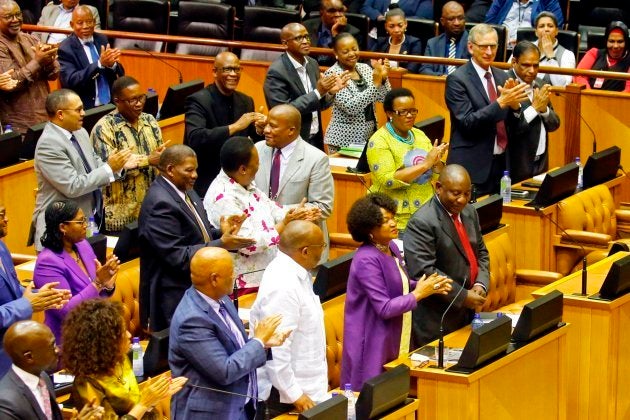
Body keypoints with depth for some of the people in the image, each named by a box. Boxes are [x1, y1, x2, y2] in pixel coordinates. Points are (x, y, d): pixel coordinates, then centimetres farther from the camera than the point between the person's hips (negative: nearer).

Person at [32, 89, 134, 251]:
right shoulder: (48, 144, -20)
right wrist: (109, 168, -19)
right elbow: (72, 186, -23)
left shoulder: (80, 133, 8)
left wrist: (118, 165, -2)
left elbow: (94, 165, 18)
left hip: (90, 219, 8)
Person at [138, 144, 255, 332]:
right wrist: (222, 244, -23)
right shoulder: (161, 204, -20)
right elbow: (178, 257, -23)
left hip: (198, 287, 9)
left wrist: (222, 232, -3)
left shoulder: (185, 191, 9)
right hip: (176, 297, -9)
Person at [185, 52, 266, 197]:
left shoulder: (246, 101, 6)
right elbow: (195, 139, -27)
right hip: (205, 183, -5)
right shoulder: (198, 100, -12)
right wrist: (234, 127, -30)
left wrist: (259, 130, -12)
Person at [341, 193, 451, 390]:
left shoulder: (391, 248, 5)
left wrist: (430, 286, 2)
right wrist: (419, 294, -16)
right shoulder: (367, 260, -22)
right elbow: (384, 308, -23)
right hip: (374, 343, -9)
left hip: (396, 339, 9)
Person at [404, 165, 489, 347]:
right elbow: (423, 271, -24)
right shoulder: (422, 223, -18)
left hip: (466, 312, 8)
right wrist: (462, 296, -22)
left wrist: (480, 284, -3)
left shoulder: (469, 212, 9)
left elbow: (481, 253, 17)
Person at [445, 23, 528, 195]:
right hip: (473, 167, -6)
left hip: (502, 163, 6)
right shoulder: (457, 79, -8)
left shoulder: (502, 77, 11)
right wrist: (501, 102, -25)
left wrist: (514, 103, -11)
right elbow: (467, 122, -17)